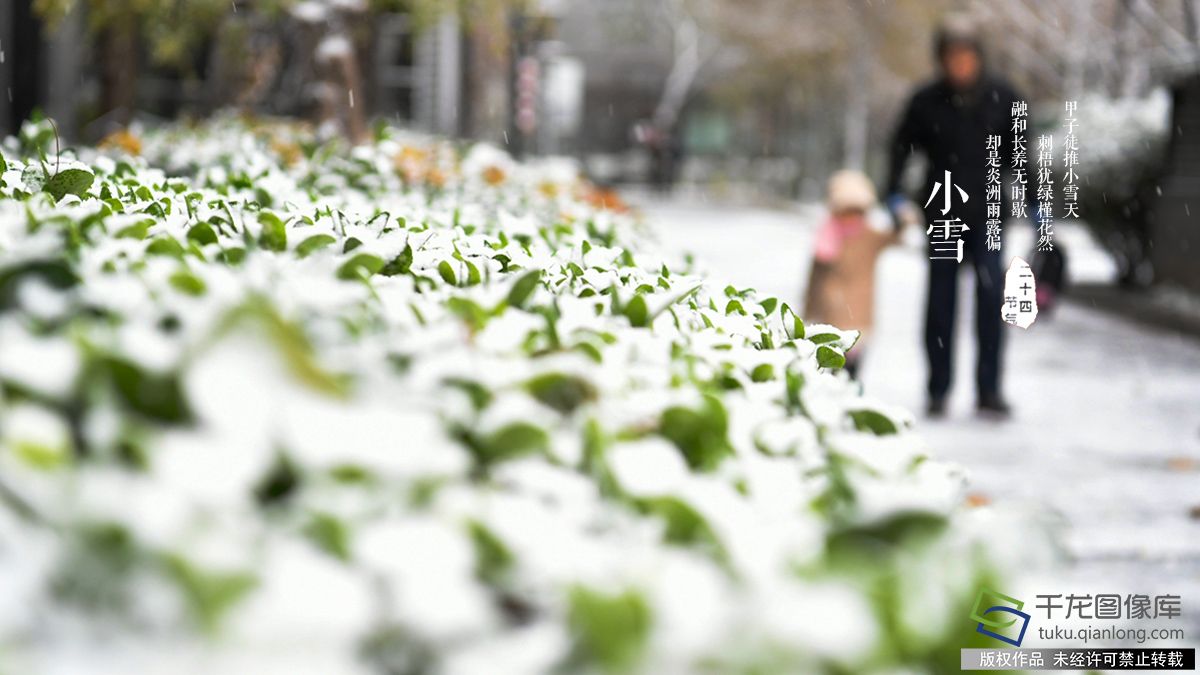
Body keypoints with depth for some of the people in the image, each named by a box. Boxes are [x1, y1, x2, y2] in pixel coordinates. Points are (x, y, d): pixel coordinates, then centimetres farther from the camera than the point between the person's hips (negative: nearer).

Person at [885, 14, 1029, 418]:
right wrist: (893, 192, -1)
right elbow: (902, 146, 9)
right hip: (941, 213, 0)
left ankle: (989, 390, -6)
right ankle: (938, 390, 11)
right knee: (941, 301, 3)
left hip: (986, 212, 0)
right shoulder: (927, 101, -2)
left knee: (991, 294, -11)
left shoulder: (1002, 98, 0)